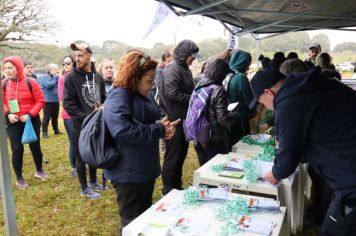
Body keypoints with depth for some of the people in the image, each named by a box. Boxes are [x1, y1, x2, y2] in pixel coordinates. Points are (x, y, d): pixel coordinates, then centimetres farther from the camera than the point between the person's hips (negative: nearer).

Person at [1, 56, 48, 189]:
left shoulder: (30, 82, -10)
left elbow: (40, 100, -8)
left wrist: (30, 114, -18)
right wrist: (7, 114, -12)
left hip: (31, 120, -1)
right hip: (13, 122, 1)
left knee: (35, 146, 12)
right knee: (17, 149, 4)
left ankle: (39, 170, 34)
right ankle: (19, 178, 19)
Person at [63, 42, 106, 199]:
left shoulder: (97, 77, 7)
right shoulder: (71, 77, -9)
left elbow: (103, 98, 15)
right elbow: (68, 103, -14)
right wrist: (84, 117, -20)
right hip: (81, 125, -5)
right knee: (82, 157, 7)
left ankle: (93, 181, 36)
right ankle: (84, 188, 21)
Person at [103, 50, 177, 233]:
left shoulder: (143, 95, 10)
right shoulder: (119, 96, -20)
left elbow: (150, 121, 19)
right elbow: (123, 131, -33)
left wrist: (163, 126, -6)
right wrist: (159, 130, -24)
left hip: (146, 169, 9)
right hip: (129, 172, -9)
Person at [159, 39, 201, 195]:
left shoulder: (186, 69, 15)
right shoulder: (172, 69, -15)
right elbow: (173, 94, -24)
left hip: (184, 119, 9)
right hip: (174, 120, -9)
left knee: (181, 154, 17)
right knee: (173, 156, 0)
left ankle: (177, 186, 31)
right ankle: (168, 190, 15)